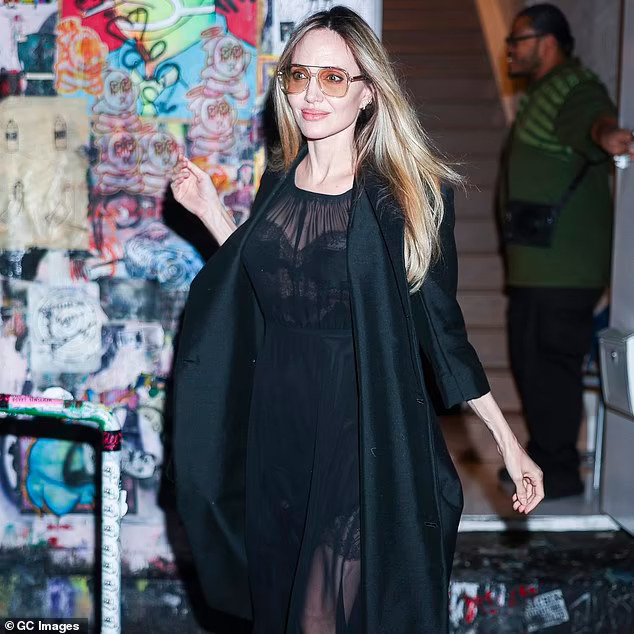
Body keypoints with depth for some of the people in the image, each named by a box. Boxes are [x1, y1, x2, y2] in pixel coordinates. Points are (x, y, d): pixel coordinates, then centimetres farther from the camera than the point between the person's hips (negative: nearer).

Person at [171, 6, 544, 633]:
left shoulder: (410, 194, -9)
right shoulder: (279, 181, 5)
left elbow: (442, 325, -5)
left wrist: (507, 440, -6)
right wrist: (209, 210, 9)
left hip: (361, 431, -5)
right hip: (276, 423, 5)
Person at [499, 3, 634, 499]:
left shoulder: (576, 91, -14)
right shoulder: (544, 92, 20)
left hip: (563, 267, -11)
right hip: (536, 265, 11)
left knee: (551, 364, -6)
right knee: (529, 360, 16)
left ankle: (560, 473, 3)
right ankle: (543, 457, 27)